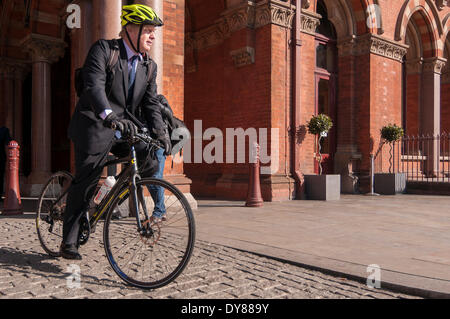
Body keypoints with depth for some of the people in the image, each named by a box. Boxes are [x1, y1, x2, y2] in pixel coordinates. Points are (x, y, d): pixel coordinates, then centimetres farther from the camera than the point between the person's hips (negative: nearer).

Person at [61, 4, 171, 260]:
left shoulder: (149, 67, 10)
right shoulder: (104, 49, -8)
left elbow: (151, 102, 5)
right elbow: (93, 85, -23)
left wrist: (160, 131, -12)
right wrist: (110, 117, -40)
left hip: (124, 131, 6)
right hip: (96, 127, -5)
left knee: (150, 160, -13)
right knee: (85, 183, -3)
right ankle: (69, 242, 11)